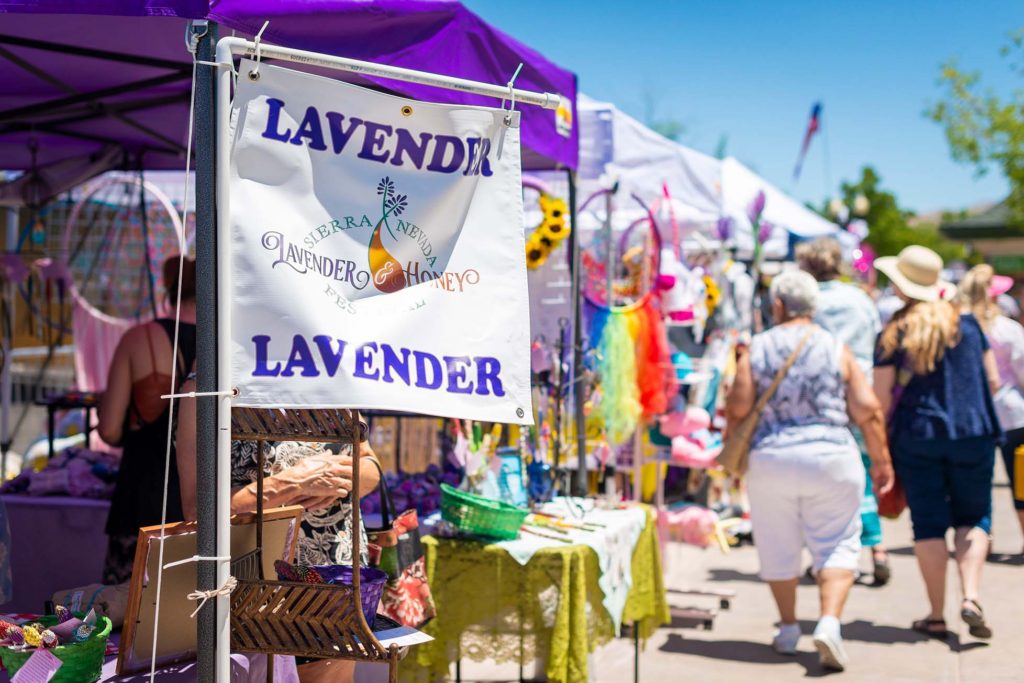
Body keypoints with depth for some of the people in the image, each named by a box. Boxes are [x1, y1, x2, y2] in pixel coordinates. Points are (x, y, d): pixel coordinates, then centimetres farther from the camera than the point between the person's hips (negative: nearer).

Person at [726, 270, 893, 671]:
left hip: (770, 460, 1)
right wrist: (881, 460, 8)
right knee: (837, 545, 5)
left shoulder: (756, 350, -1)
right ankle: (830, 620, -13)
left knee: (779, 547, 14)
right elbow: (867, 410, -2)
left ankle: (788, 627, 23)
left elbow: (737, 408, -5)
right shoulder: (837, 350, 1)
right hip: (832, 458, 0)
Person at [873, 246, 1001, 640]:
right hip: (973, 434, 1)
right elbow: (993, 381, 5)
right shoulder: (966, 323, 2)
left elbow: (881, 399, -6)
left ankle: (936, 614, 11)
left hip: (916, 438, -1)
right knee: (972, 517, 13)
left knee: (928, 524, 8)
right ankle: (970, 597, -6)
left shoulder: (894, 334, -5)